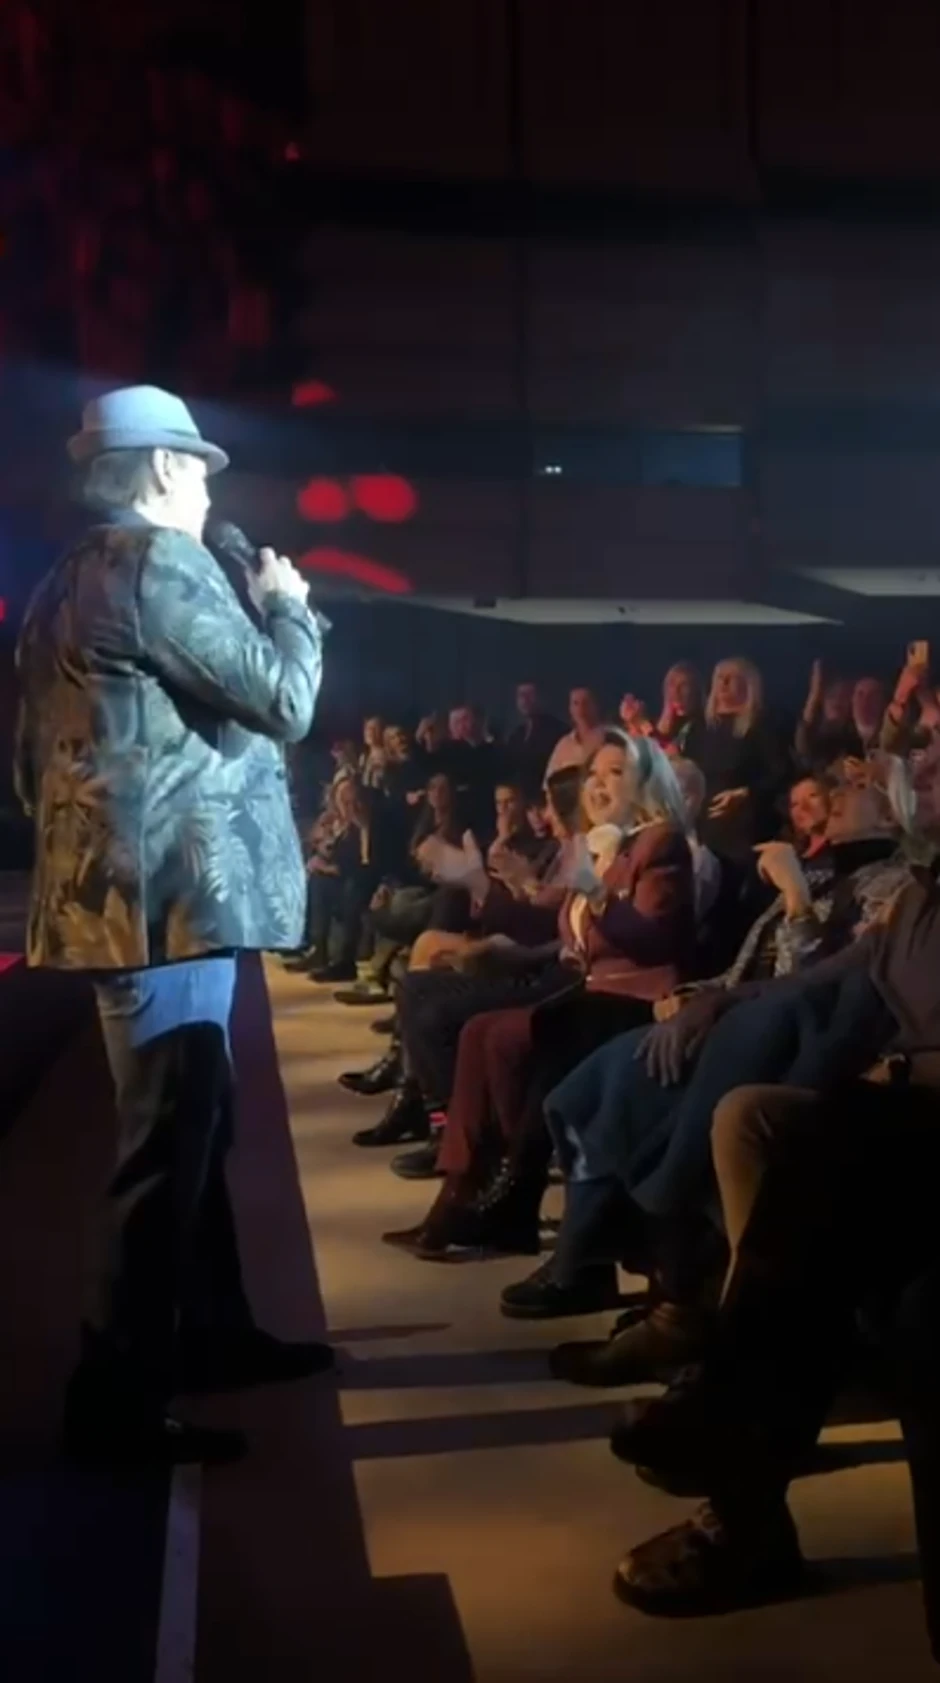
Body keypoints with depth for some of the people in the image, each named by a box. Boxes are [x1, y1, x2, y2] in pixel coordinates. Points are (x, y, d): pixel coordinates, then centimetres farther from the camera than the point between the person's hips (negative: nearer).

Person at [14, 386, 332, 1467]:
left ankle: (211, 1333, 29)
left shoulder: (65, 583, 17)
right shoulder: (161, 562, -12)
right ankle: (115, 1400, 1)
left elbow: (34, 758, 20)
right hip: (168, 891, -10)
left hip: (112, 888, 10)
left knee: (191, 1127, 18)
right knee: (167, 1145, -6)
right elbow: (284, 701, -11)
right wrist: (287, 605, 5)